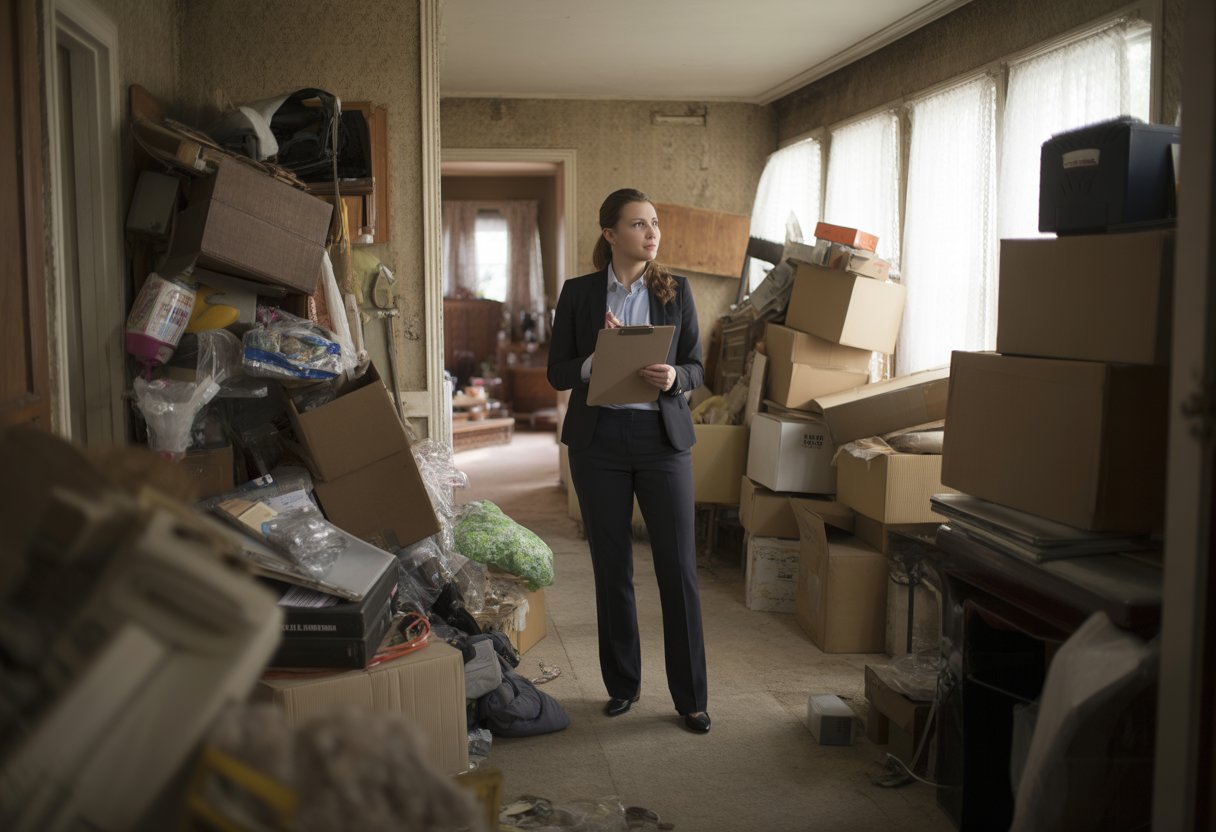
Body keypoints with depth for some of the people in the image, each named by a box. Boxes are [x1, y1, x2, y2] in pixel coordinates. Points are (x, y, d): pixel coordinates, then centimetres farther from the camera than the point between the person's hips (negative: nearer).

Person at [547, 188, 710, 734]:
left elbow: (697, 369, 5)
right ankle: (622, 684, 24)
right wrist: (594, 364, -17)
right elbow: (557, 372, 3)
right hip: (598, 441, 0)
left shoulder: (675, 291, 4)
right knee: (611, 568, 8)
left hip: (663, 438, 0)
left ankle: (690, 696, 11)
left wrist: (673, 377, -17)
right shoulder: (578, 293, 3)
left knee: (679, 569, -1)